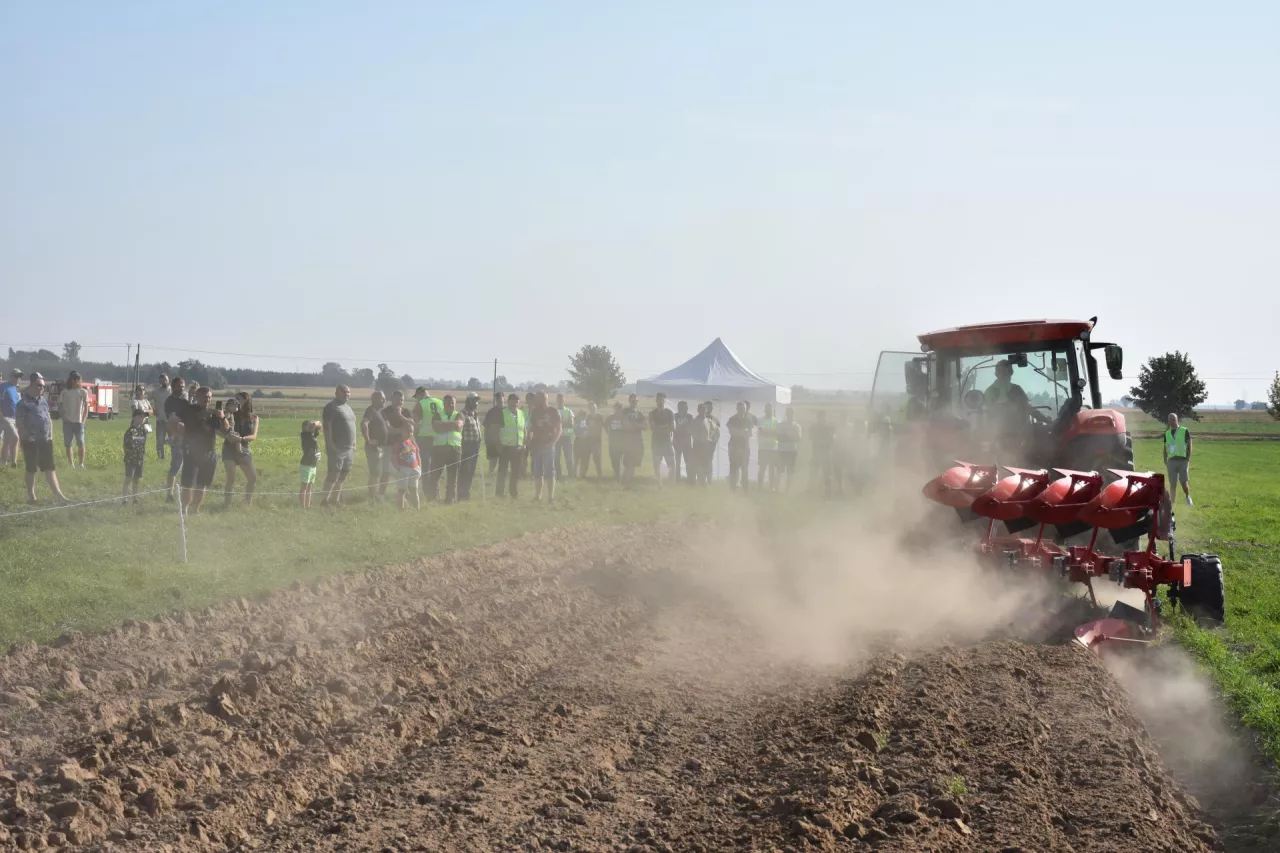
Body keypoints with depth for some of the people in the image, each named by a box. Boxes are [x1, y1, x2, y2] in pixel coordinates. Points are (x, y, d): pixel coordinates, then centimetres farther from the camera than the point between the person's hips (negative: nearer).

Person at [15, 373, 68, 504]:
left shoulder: (43, 401, 10)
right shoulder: (23, 403, -12)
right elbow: (19, 424, -14)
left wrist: (51, 435, 10)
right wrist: (27, 437, -16)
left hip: (45, 440, 7)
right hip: (31, 442, -6)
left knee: (49, 468, 8)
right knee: (31, 469, 3)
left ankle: (57, 494, 9)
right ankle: (31, 496, 12)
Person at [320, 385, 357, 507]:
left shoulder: (347, 406, 18)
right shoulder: (331, 406, -9)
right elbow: (326, 426, -15)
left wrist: (354, 444, 18)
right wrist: (330, 445, -21)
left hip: (349, 448, 8)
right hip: (337, 448, -8)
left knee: (343, 475, 10)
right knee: (333, 473, -9)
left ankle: (335, 498, 17)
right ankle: (325, 499, -4)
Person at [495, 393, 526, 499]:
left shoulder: (522, 413, 12)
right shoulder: (502, 413, -5)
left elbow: (524, 430, 18)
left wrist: (524, 444, 10)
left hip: (518, 448, 5)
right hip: (505, 447, -5)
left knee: (516, 472, 10)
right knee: (502, 471, 0)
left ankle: (513, 493, 21)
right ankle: (499, 493, 6)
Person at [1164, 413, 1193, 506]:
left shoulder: (1185, 431, 0)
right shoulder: (1167, 433, 11)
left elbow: (1189, 446, 0)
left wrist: (1188, 459, -7)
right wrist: (1165, 462, 10)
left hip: (1182, 460, -3)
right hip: (1171, 461, 3)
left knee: (1184, 482, -6)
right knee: (1172, 484, 2)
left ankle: (1188, 497, 20)